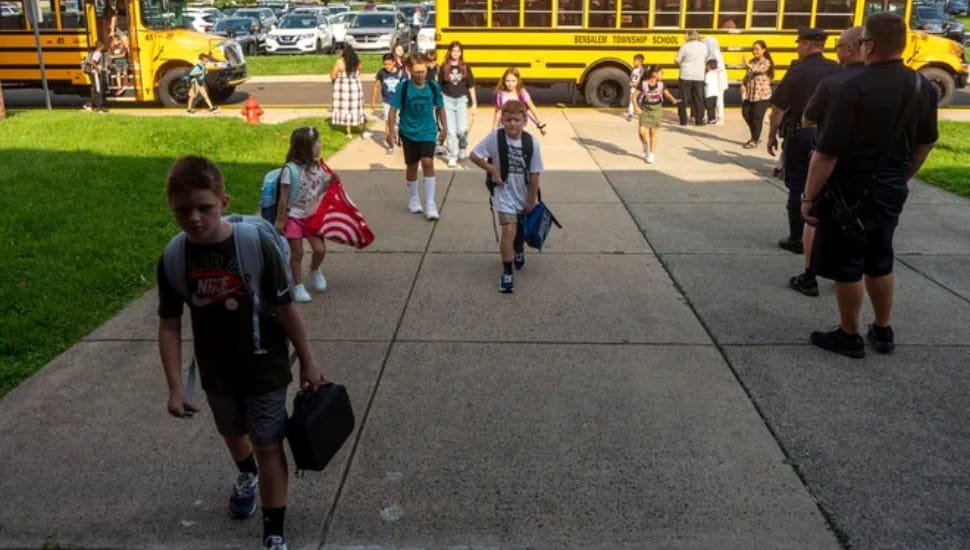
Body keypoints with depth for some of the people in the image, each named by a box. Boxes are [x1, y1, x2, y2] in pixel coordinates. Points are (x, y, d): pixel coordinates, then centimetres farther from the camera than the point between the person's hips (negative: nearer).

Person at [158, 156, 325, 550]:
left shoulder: (256, 246, -23)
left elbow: (286, 310, -14)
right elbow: (169, 326, -5)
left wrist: (307, 361, -5)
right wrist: (175, 387, -10)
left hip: (265, 369, -4)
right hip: (217, 372, 4)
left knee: (268, 446, 3)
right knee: (232, 433, 27)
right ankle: (246, 477, 61)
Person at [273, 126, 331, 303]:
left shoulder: (317, 167, 0)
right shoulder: (291, 170, -21)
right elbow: (283, 198, -17)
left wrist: (331, 182, -7)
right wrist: (280, 220, -14)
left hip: (312, 216, 6)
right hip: (294, 217, -5)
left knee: (320, 249, 1)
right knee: (297, 253, 2)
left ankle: (314, 270, 33)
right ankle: (298, 286, 17)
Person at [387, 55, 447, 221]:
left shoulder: (433, 87, -5)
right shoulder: (403, 87, -10)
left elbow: (440, 108, 8)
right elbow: (393, 110, -7)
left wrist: (444, 127, 11)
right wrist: (391, 131, -12)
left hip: (428, 132, 0)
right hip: (409, 133, 0)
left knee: (428, 163, -14)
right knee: (412, 166, 11)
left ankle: (430, 204, -9)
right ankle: (413, 200, 31)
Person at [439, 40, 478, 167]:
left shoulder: (465, 67, 2)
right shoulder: (444, 67, -1)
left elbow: (471, 86, 5)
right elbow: (439, 86, 2)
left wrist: (474, 103, 3)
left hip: (461, 100, 0)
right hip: (448, 100, 0)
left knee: (462, 130, -7)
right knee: (451, 131, 0)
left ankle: (463, 148, 24)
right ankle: (452, 157, 9)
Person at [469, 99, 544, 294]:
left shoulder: (531, 142, -15)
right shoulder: (495, 137, -18)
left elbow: (534, 174, -9)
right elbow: (474, 155, -9)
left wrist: (532, 201, -5)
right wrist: (493, 170, -17)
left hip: (525, 196, 3)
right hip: (504, 194, -3)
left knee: (522, 229, 23)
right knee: (509, 230, -16)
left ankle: (518, 250, 57)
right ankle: (507, 272, -2)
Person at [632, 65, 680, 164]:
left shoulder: (660, 84, -3)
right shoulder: (643, 84, -11)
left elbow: (667, 94, 2)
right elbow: (634, 96, -6)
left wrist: (674, 100, -19)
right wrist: (637, 108, -18)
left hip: (656, 109, 1)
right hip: (645, 109, -1)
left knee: (653, 132, 2)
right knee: (642, 131, -14)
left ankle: (651, 155, 11)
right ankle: (646, 147, 18)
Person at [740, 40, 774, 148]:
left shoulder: (766, 63, -9)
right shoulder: (752, 62, 12)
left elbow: (757, 70, -27)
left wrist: (747, 65, -44)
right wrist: (743, 84, -4)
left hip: (762, 95, -7)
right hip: (749, 94, 7)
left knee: (757, 117, -3)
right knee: (746, 114, 6)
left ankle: (755, 140, 7)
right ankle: (755, 137, 23)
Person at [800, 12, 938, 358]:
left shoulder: (854, 88, -21)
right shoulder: (923, 87, 2)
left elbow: (827, 153, -22)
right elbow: (926, 144, 14)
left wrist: (810, 197, -13)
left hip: (851, 191, -7)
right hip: (890, 191, 7)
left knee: (846, 267, 7)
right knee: (880, 263, 20)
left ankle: (849, 337, 19)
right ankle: (883, 332, 32)